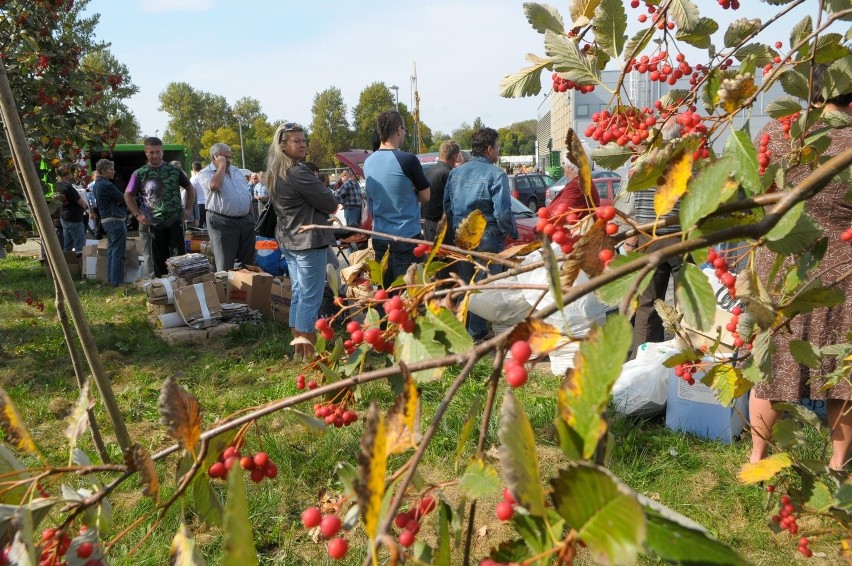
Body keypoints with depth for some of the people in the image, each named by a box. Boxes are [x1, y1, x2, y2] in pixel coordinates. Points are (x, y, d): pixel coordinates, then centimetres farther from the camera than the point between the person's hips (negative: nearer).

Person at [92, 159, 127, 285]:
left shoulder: (97, 184, 15)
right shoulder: (107, 185, -17)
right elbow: (123, 199, -13)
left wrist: (120, 203, -2)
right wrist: (124, 203, 7)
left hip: (106, 219, 10)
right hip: (116, 219, -10)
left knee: (111, 250, 14)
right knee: (118, 252, -6)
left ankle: (111, 278, 18)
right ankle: (117, 281, -5)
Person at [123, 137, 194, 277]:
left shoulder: (174, 170, 3)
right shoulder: (139, 174, 1)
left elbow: (190, 188, 13)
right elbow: (128, 195, 11)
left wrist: (188, 209, 4)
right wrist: (137, 215, 1)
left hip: (175, 221, 0)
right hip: (154, 223, 0)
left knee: (179, 256, -3)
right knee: (159, 260, 8)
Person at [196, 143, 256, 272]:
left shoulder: (236, 171, 17)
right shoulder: (205, 173, -4)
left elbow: (248, 194, 20)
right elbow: (214, 185, -27)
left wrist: (251, 217, 15)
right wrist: (221, 166, -13)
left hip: (246, 221, 6)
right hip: (222, 223, -6)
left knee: (249, 262, 12)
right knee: (225, 266, -2)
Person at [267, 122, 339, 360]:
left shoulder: (274, 174, 11)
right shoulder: (298, 173, -19)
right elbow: (331, 204, -14)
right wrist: (330, 197, 7)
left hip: (288, 240, 10)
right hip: (309, 241, -10)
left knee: (298, 294, 15)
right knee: (311, 297, -4)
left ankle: (299, 349, 23)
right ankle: (309, 354, 1)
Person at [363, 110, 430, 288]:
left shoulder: (368, 162, 5)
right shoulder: (407, 160, -14)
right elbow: (425, 196, -4)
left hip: (379, 237, 6)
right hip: (406, 237, -6)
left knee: (384, 292, 11)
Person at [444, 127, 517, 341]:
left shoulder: (456, 172, 8)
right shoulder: (495, 175, -13)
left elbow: (447, 205, 13)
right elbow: (502, 212, -16)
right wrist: (513, 233, 0)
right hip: (488, 237, -7)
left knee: (464, 282, 18)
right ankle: (476, 331, 6)